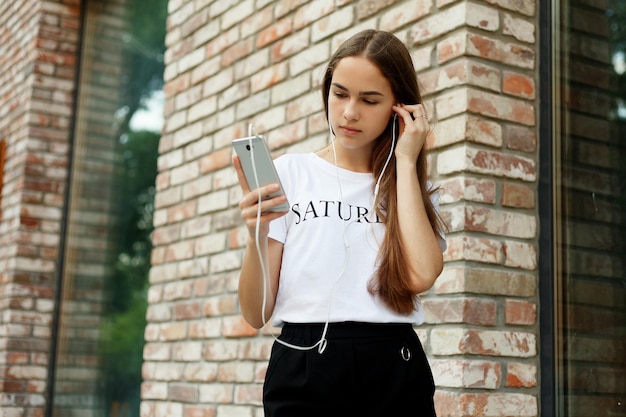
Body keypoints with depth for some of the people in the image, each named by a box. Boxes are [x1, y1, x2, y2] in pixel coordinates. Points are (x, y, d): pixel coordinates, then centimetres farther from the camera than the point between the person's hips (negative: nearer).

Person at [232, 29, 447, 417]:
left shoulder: (416, 188, 8)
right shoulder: (291, 173, 3)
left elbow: (420, 275, -14)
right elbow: (256, 313, -1)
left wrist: (405, 161, -6)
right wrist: (257, 236, -19)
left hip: (395, 372, 2)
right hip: (305, 370, -1)